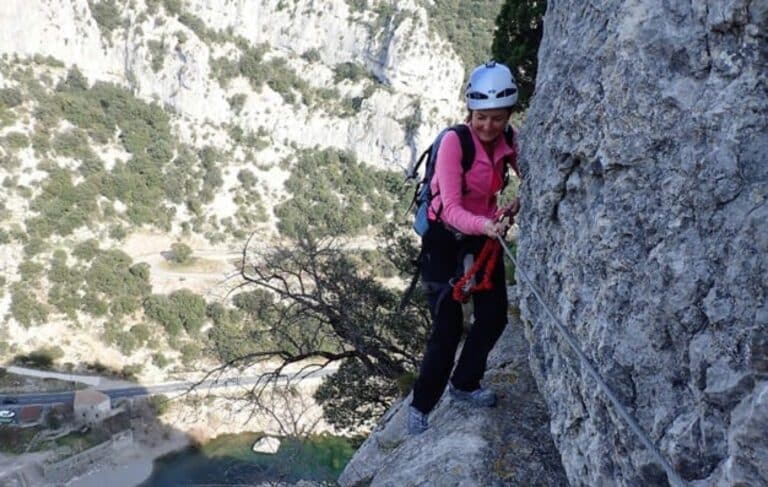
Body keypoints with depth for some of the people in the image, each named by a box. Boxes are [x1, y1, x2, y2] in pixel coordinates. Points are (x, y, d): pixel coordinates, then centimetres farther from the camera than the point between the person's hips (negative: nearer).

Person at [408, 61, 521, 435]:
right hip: (445, 238, -6)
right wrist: (485, 226, -49)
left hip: (483, 234, 6)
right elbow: (452, 209, -29)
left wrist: (522, 201, -22)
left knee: (494, 316, 8)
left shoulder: (507, 142, -7)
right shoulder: (454, 141, -25)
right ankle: (420, 407, 12)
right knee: (448, 328, -7)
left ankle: (464, 385, 32)